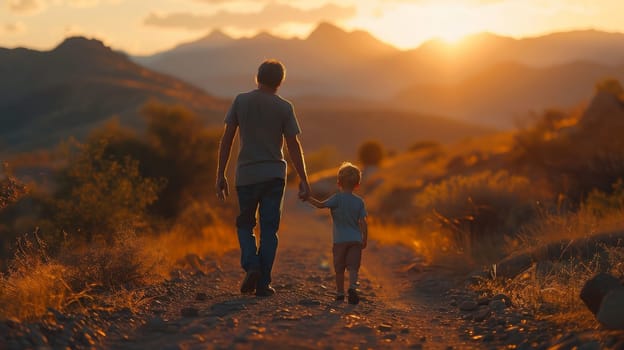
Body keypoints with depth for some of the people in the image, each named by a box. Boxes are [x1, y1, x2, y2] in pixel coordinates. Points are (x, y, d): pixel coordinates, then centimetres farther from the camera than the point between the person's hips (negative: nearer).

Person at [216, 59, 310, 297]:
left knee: (245, 224, 14)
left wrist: (220, 175, 5)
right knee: (269, 229, 6)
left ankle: (251, 266, -9)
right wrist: (303, 180, 1)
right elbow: (293, 146, -3)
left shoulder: (241, 101, 1)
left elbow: (226, 139, 0)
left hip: (246, 175, 0)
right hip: (274, 175, 0)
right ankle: (263, 283, 4)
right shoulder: (284, 107, -1)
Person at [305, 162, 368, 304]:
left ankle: (340, 292, 15)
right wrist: (364, 240, 9)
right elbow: (363, 222, 2)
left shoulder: (337, 198, -7)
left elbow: (320, 204, -18)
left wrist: (308, 198, -6)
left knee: (339, 268, 9)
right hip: (356, 239, 2)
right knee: (353, 267, -2)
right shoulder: (359, 201, 3)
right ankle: (352, 287, -23)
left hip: (340, 240, -2)